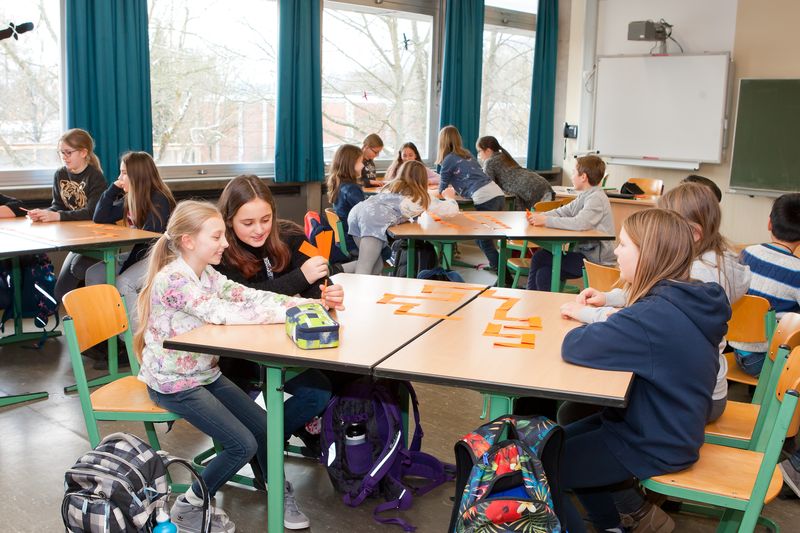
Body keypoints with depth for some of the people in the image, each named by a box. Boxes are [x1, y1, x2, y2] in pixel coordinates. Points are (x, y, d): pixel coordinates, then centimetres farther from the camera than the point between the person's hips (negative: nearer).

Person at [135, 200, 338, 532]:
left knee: (265, 427, 2)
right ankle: (189, 506, 9)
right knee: (243, 445, -11)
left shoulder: (207, 274, 3)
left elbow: (250, 296, -5)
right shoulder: (172, 279, -25)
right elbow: (223, 313, -34)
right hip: (174, 383, -8)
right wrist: (289, 313, -33)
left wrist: (308, 303, -19)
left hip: (206, 374, 8)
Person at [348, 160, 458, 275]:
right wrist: (450, 197, 47)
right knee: (364, 269, -16)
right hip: (374, 219, -6)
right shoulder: (422, 197, 20)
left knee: (377, 266, 13)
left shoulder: (391, 186, 35)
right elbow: (452, 210, 25)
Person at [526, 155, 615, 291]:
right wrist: (539, 216, -7)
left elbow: (580, 223, -33)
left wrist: (546, 220, -27)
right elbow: (562, 212, 12)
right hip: (584, 253, 9)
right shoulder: (583, 196, 12)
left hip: (597, 260, -9)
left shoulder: (597, 198, -19)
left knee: (540, 257, -9)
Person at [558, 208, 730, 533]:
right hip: (668, 426, 9)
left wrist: (589, 326, -13)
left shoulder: (656, 316, -32)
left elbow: (573, 347, -34)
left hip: (653, 448, -9)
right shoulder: (687, 301, -1)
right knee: (564, 440, 23)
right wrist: (598, 310, -8)